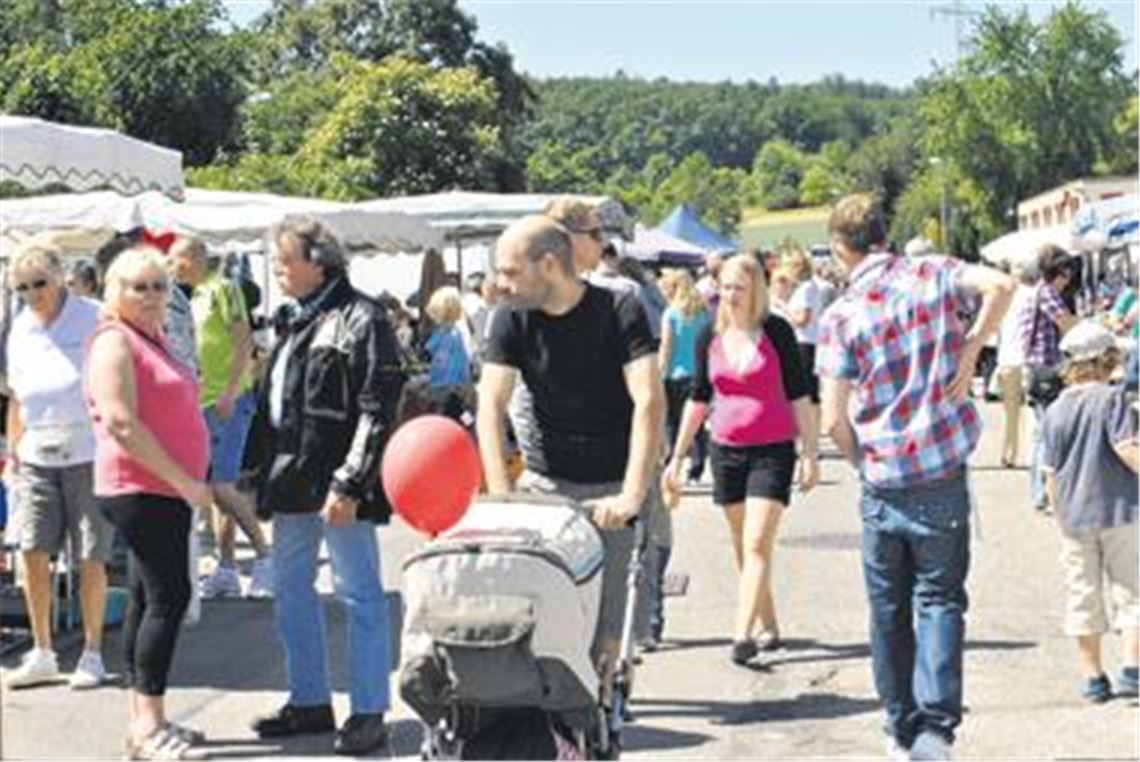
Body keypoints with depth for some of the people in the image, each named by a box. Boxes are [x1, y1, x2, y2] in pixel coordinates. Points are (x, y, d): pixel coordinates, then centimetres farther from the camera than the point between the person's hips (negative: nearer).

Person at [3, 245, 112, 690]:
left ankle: (92, 655, 13)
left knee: (90, 558, 0)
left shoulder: (93, 320, -7)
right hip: (37, 455, 5)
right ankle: (41, 654, 14)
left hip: (88, 452, -5)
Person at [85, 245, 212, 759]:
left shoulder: (154, 339, 17)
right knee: (168, 597, -11)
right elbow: (121, 424, -20)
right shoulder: (115, 342, -11)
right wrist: (184, 482, -19)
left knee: (147, 599, 10)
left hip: (167, 490, 9)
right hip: (140, 490, -9)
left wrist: (190, 483, 18)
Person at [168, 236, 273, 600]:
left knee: (221, 486, -13)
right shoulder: (194, 298, 18)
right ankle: (226, 570, 12)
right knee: (215, 487, 8)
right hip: (204, 402, 9)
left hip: (228, 402, -9)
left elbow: (244, 341, -15)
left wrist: (230, 392, -21)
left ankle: (265, 557, -4)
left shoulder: (222, 289, -8)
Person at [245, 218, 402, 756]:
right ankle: (310, 701, 28)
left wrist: (349, 484, -22)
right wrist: (260, 474, 17)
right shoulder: (297, 322, 15)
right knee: (290, 591, 15)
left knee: (359, 595, 0)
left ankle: (369, 712, 7)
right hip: (292, 480, 9)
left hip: (337, 485, -9)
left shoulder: (360, 319, -11)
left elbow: (377, 410, -17)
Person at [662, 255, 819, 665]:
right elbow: (699, 398, 12)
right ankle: (769, 627, 22)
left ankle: (743, 633, -14)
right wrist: (677, 456, 11)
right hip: (726, 451, 4)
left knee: (757, 545, -12)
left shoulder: (777, 331, -6)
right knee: (743, 549, 10)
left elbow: (798, 393, -1)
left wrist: (811, 452, -4)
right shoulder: (710, 336, 4)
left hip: (773, 451, -4)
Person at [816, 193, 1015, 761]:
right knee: (939, 600, 7)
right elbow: (1001, 285, -15)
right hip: (944, 478, 1)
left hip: (884, 485, -1)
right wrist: (970, 350, -6)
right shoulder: (932, 275, 1)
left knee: (889, 609, 14)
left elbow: (834, 421, -8)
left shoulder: (840, 317, -5)